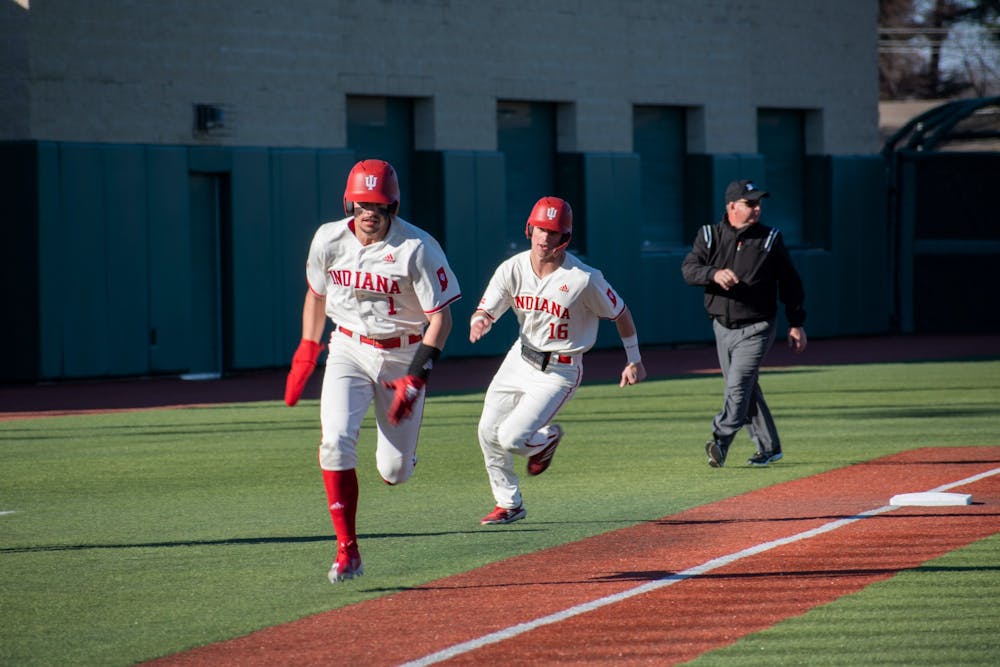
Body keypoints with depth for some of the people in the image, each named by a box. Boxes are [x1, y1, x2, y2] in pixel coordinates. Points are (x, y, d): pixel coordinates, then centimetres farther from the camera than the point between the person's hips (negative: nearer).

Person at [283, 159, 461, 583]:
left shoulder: (417, 249, -18)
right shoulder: (329, 240, -5)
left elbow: (441, 318, -17)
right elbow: (317, 293, 14)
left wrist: (415, 377, -24)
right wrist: (306, 352, 12)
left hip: (404, 355, -2)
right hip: (349, 351, 2)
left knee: (394, 472, 0)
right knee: (336, 443, -20)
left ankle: (398, 453, 41)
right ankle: (347, 552, -15)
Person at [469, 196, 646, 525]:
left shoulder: (584, 279, -21)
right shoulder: (512, 269, -9)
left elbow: (620, 312, -7)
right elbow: (485, 311, -10)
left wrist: (634, 360, 1)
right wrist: (479, 322, -36)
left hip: (560, 372, -5)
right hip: (520, 358, 5)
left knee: (512, 438, -17)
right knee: (489, 432, 5)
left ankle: (548, 438, 20)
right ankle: (508, 504, 26)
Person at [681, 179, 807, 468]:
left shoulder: (770, 239, -1)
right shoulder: (709, 236, 2)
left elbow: (789, 282, 5)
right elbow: (689, 269, -11)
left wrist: (796, 324, 3)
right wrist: (714, 274, -32)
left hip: (756, 329, -4)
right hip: (723, 327, 4)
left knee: (738, 385, -18)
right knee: (746, 390, 12)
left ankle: (721, 441, -24)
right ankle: (768, 446, 23)